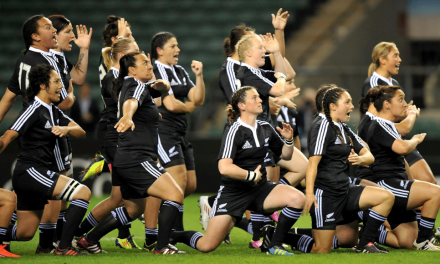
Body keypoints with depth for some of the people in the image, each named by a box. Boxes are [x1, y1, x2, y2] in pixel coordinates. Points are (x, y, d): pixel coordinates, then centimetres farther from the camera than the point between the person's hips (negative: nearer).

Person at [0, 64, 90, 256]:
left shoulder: (54, 112, 16)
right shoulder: (35, 110, -12)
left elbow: (81, 132, 9)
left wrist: (67, 129, -12)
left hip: (40, 174, 10)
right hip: (30, 172, -10)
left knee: (24, 234, 13)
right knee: (83, 192, -18)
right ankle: (64, 247, -17)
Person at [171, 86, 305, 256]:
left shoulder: (265, 128, 5)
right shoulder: (234, 131, -16)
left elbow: (285, 155, 18)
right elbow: (224, 168, -29)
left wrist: (288, 140, -2)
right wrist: (252, 175, -19)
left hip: (260, 188, 6)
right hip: (234, 192, -6)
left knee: (297, 198, -22)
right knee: (207, 246, -8)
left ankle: (275, 246, -7)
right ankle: (172, 235, 24)